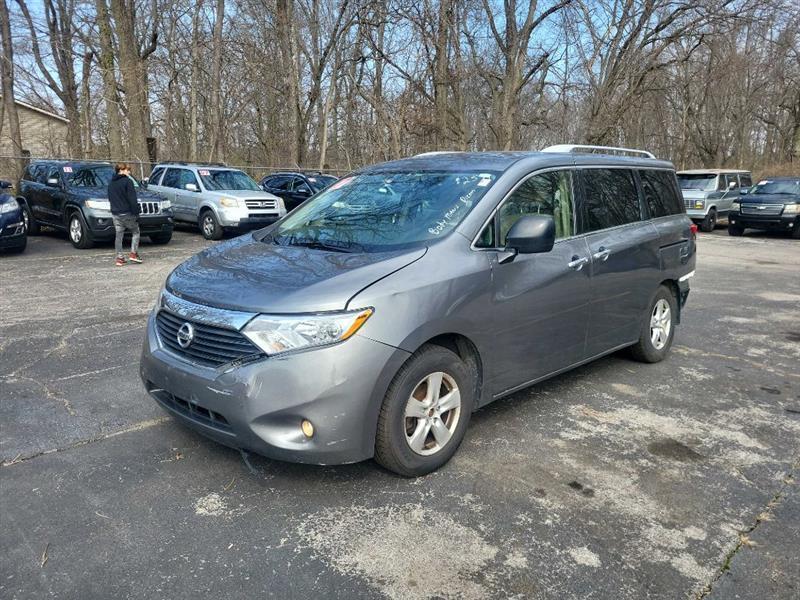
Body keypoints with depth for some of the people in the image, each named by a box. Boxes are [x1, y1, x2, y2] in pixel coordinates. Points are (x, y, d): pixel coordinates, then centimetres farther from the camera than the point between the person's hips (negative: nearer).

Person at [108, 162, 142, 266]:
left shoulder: (111, 183, 15)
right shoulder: (127, 181, -9)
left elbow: (110, 199, 20)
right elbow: (132, 199, -14)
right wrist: (136, 213, -13)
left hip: (115, 214, 6)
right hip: (127, 213, -6)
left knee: (119, 235, 7)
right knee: (135, 232, 9)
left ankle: (119, 258, 5)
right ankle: (133, 253, 0)